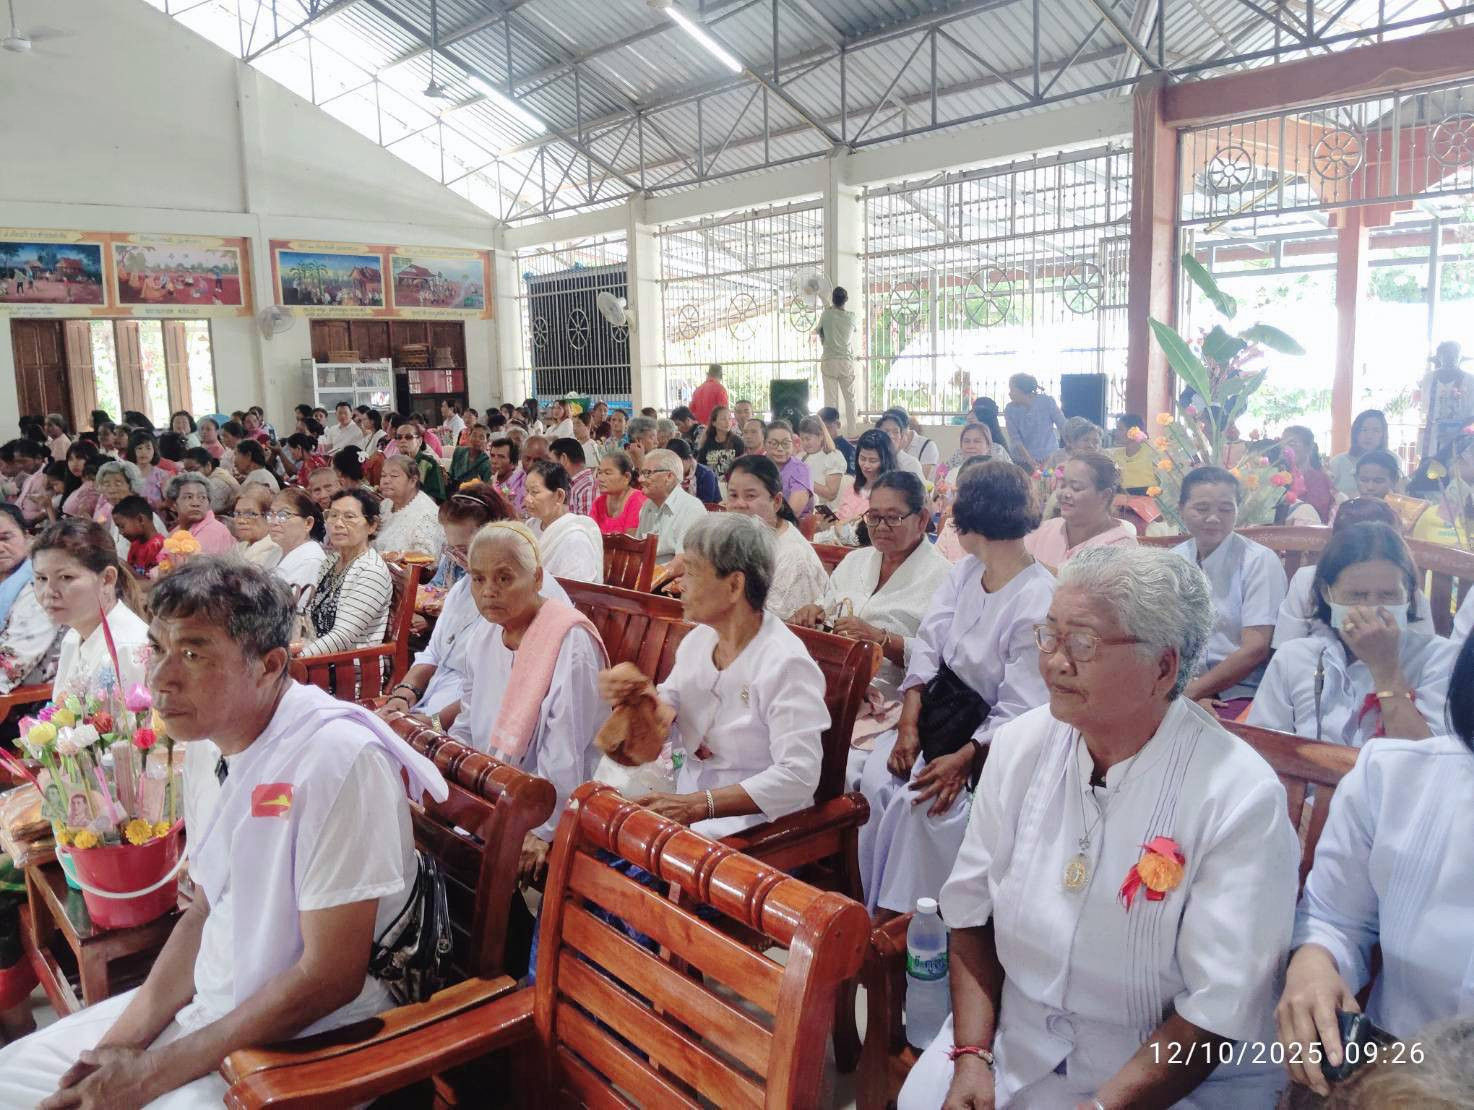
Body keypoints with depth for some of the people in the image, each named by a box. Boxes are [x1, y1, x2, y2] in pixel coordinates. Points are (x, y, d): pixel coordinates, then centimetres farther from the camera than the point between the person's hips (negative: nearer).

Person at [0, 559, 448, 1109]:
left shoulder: (340, 759, -26)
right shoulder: (207, 740, 1)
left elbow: (330, 976, -23)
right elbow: (205, 912, 10)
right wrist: (122, 1042, -2)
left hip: (306, 1041, -7)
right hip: (205, 1003, 8)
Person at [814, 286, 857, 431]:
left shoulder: (826, 314, -3)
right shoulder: (851, 316, 3)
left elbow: (816, 331, 9)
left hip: (829, 361, -1)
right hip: (847, 361, 1)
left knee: (830, 398, -2)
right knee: (850, 398, 6)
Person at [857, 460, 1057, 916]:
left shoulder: (1038, 601, -20)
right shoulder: (965, 571, 5)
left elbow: (1019, 712, -20)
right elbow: (928, 646, 0)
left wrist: (963, 760, -24)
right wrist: (908, 725, -9)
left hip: (990, 737, -7)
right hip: (939, 710, 7)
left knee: (921, 800, -25)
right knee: (877, 776, -13)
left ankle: (904, 917, -3)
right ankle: (872, 909, 1)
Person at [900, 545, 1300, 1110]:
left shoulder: (1241, 797, -19)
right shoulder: (1020, 745, -5)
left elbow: (1220, 1008, -18)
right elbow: (971, 912, 0)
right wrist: (972, 1056, -10)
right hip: (1014, 1034, 3)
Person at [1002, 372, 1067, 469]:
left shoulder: (1047, 401, -9)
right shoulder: (1010, 409, -7)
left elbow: (1064, 427, -1)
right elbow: (1015, 440, -11)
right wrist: (1031, 461, -23)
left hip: (1049, 459, 0)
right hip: (1021, 463, 1)